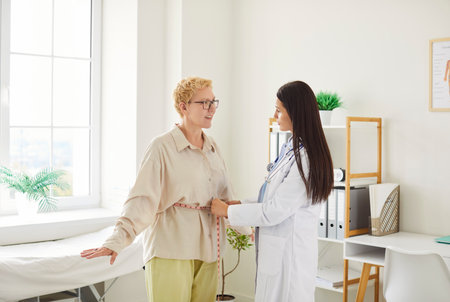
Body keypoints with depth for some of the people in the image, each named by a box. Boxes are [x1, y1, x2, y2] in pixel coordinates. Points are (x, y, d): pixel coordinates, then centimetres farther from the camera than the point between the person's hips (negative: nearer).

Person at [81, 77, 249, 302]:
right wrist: (117, 240, -23)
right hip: (170, 249, -6)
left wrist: (245, 230, 29)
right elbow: (142, 198, -14)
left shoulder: (212, 148, 13)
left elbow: (225, 196, 23)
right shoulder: (162, 147, -7)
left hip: (207, 249, 6)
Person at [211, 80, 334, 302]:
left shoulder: (306, 159, -21)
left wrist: (228, 211, -10)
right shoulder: (291, 149, 10)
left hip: (289, 253, -9)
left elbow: (274, 211, -20)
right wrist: (240, 204, 9)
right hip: (278, 251, 9)